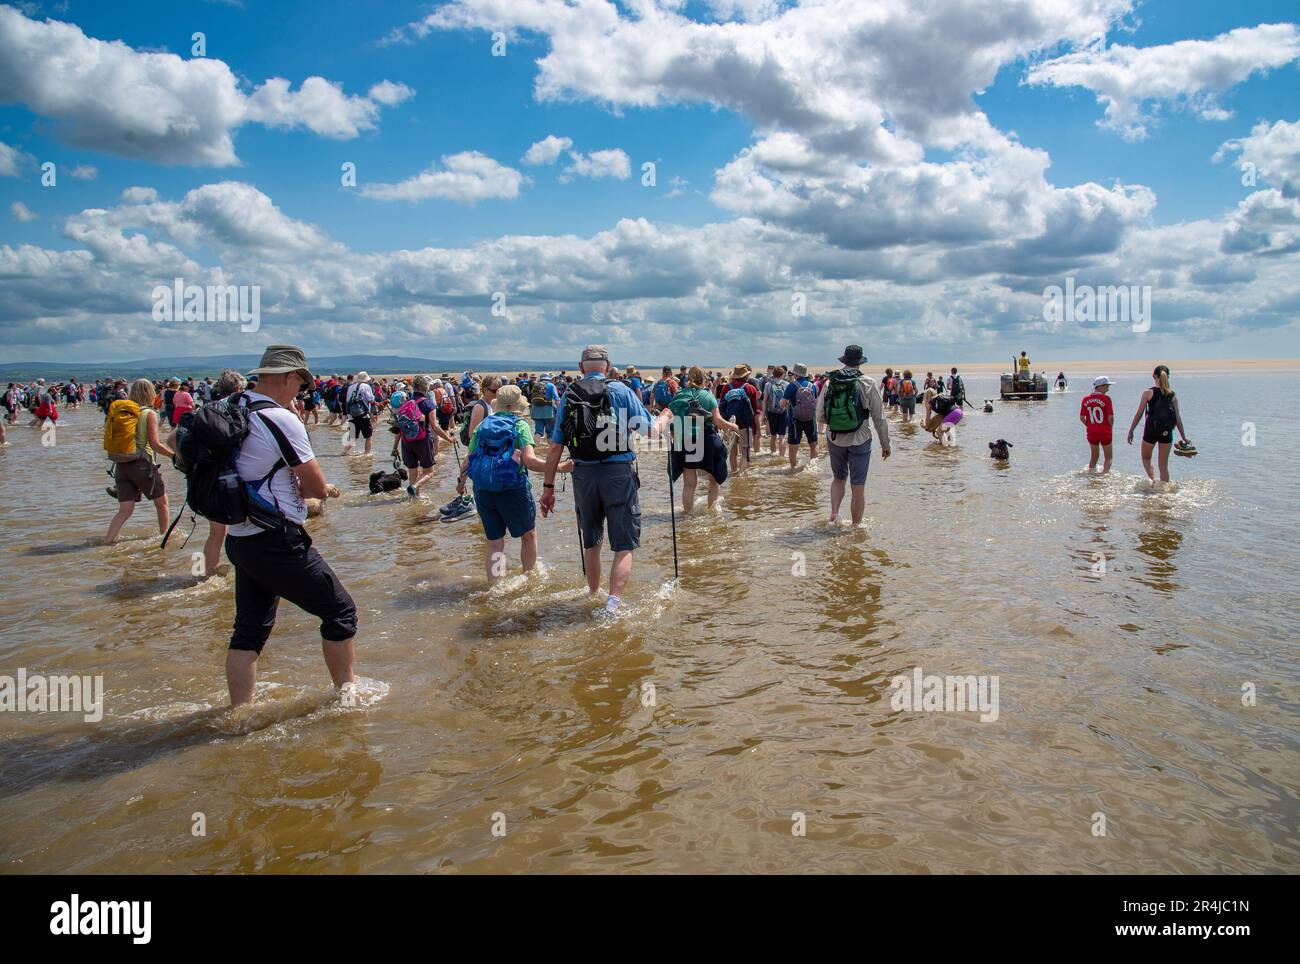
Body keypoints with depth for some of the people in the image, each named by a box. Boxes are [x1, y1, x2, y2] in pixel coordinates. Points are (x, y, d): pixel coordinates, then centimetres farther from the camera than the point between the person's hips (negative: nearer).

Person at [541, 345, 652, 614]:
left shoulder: (568, 397, 7)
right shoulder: (620, 391, -3)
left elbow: (555, 448, 6)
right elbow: (648, 429, 2)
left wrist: (548, 487, 11)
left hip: (583, 474, 4)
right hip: (619, 472, -3)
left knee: (591, 543, 22)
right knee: (624, 546, 1)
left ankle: (593, 596, 38)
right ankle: (612, 604, -16)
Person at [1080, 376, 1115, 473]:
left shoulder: (1086, 399, 0)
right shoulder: (1106, 398, -12)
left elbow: (1082, 417, 1)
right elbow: (1111, 417, -15)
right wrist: (1110, 427, 4)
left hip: (1091, 432, 4)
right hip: (1105, 432, -4)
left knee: (1094, 456, 22)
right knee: (1108, 457, 11)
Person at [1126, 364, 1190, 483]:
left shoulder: (1148, 393, -6)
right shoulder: (1172, 395, 3)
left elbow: (1139, 414, -6)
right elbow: (1178, 417, 3)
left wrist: (1131, 431, 2)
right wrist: (1184, 437, 9)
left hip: (1151, 430, -2)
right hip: (1166, 432, 2)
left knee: (1146, 458, 17)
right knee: (1164, 465, 11)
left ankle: (1153, 480, -7)